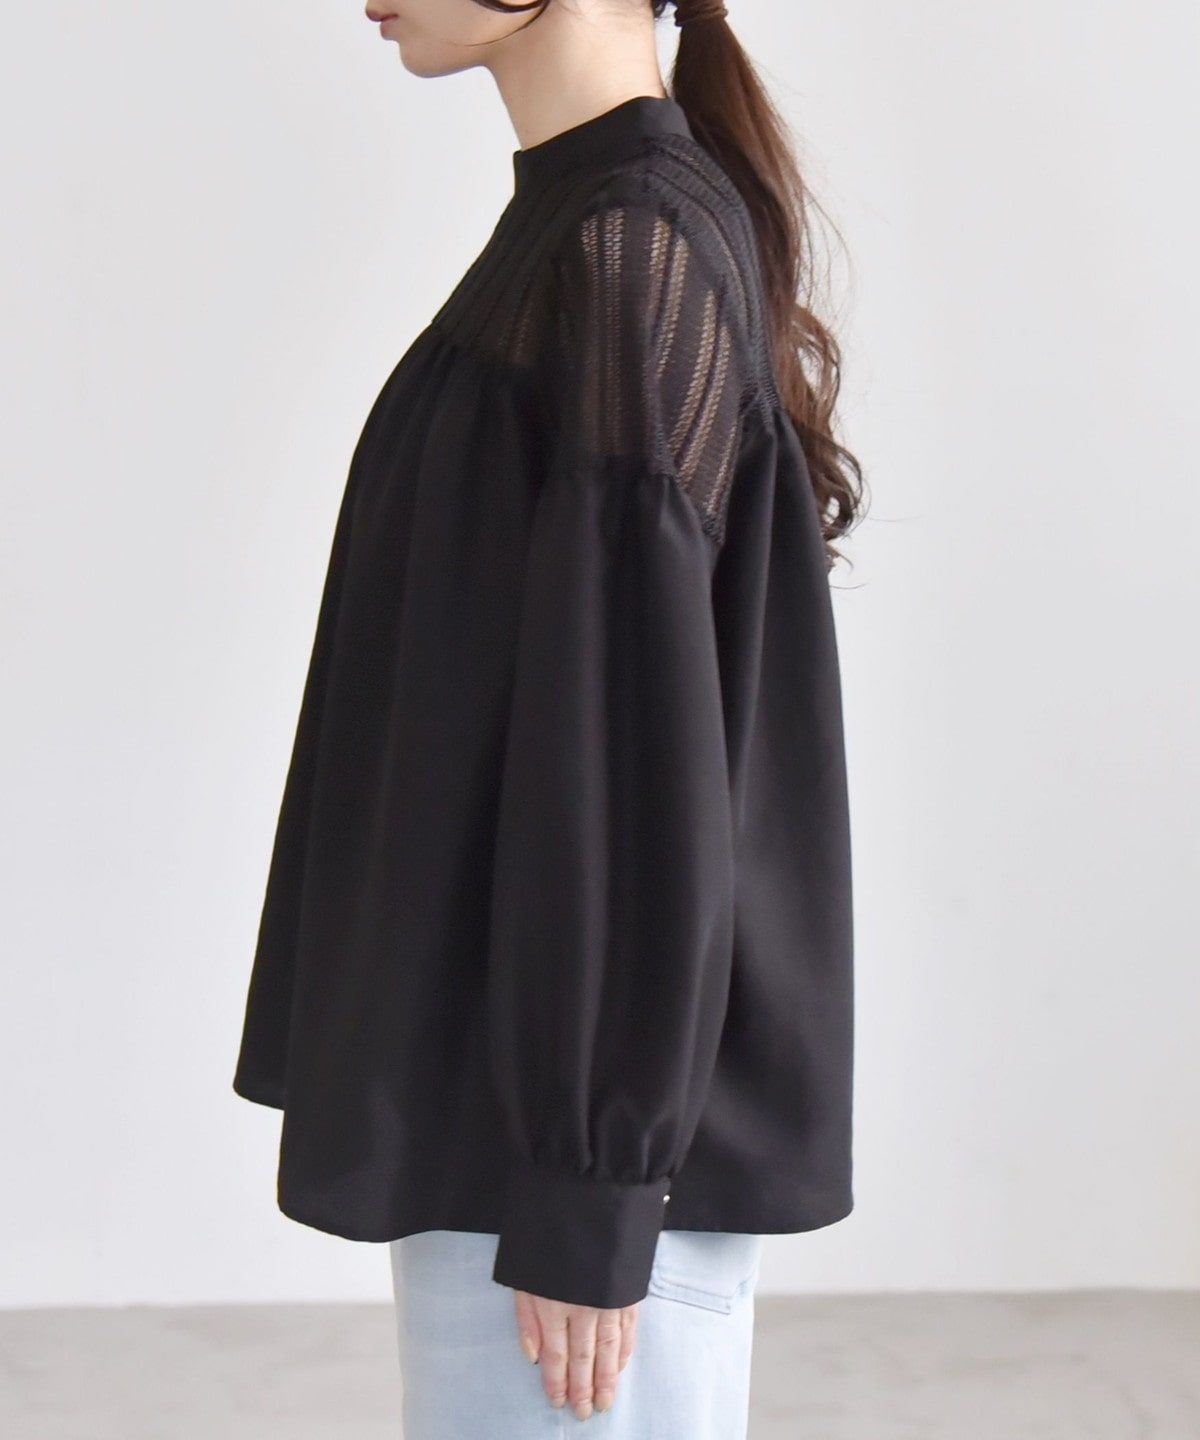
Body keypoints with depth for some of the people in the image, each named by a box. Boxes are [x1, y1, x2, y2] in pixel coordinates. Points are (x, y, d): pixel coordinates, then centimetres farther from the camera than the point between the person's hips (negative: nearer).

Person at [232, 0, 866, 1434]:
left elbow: (633, 746, -21)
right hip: (503, 1070, 9)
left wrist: (581, 1205, -19)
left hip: (565, 1117, -9)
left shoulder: (633, 254, -17)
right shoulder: (589, 221, 12)